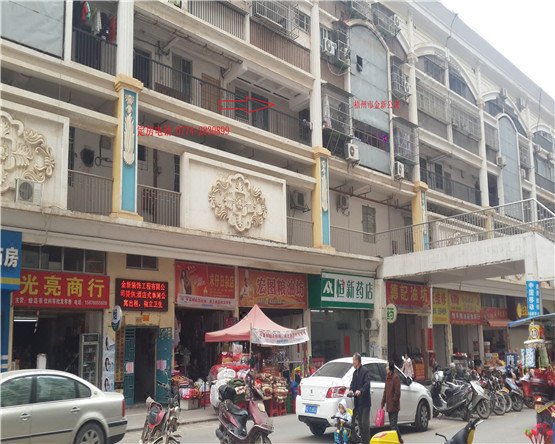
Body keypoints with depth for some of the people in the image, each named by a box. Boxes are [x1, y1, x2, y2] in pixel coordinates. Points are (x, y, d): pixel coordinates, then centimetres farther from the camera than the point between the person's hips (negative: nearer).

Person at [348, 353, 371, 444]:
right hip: (358, 402, 8)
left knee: (365, 423, -8)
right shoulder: (355, 373, 18)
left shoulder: (365, 371, -9)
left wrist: (360, 391, -35)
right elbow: (353, 383, 15)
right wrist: (351, 390, -7)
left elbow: (367, 383, -20)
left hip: (365, 402, -8)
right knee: (360, 422, 12)